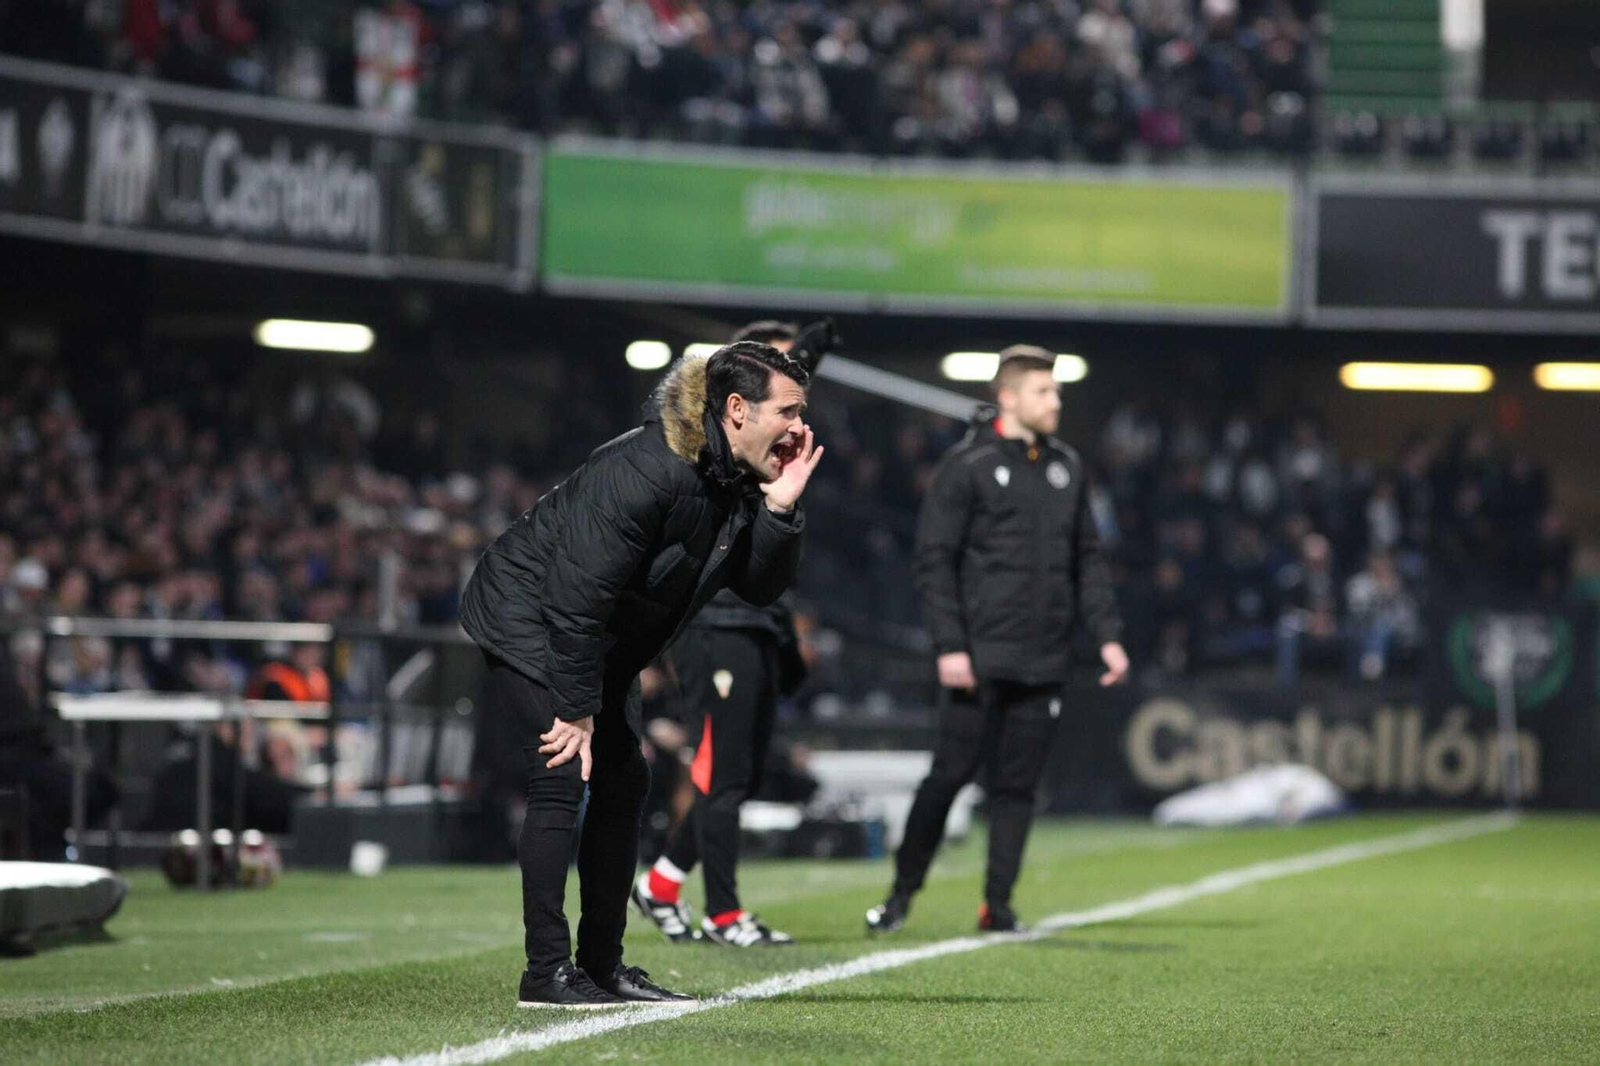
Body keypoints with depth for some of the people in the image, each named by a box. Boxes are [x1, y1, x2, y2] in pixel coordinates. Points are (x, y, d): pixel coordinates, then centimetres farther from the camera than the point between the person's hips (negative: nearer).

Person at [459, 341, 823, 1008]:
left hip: (596, 642, 10)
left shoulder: (738, 480, -3)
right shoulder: (645, 471, -31)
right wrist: (575, 708, -25)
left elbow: (762, 588, -1)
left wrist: (779, 509, -18)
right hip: (527, 622, -10)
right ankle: (546, 971, -15)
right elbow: (578, 593, -30)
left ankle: (603, 964, 17)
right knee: (563, 779, -17)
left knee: (622, 781, 9)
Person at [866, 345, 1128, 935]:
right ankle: (902, 891, 10)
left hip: (1044, 663, 5)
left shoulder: (1066, 467, 14)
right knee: (950, 775, -3)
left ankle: (998, 904, 11)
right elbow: (933, 560, -7)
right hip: (981, 659, -5)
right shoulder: (967, 465, -4)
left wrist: (1107, 634, 8)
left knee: (1018, 785, 5)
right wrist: (949, 645, -13)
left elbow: (1088, 560, 19)